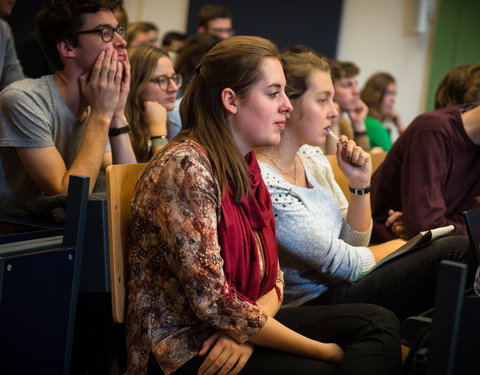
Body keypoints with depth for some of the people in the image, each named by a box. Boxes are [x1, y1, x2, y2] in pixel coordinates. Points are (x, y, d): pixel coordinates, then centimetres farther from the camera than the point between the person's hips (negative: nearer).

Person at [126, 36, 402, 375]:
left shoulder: (245, 166, 8)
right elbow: (213, 302, -23)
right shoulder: (186, 166, -18)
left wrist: (246, 330, -15)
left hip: (236, 329, 8)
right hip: (185, 347, -8)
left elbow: (272, 275, 9)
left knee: (378, 321, -4)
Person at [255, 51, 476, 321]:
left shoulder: (312, 157, 6)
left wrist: (360, 184, -5)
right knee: (459, 250, -12)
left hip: (339, 288, 8)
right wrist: (406, 246, 1)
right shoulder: (264, 184, -21)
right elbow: (345, 265, -15)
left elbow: (352, 242, 10)